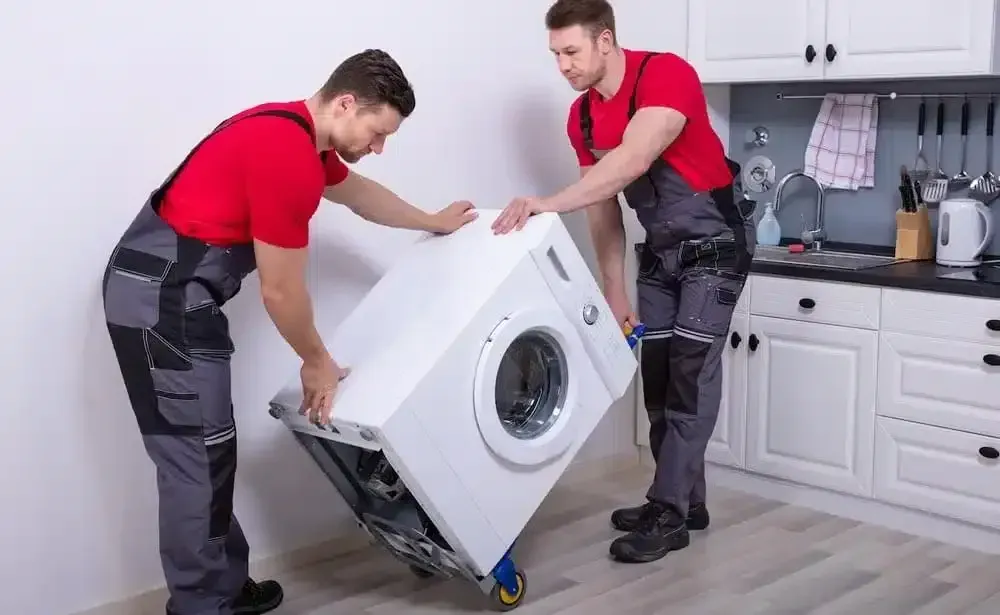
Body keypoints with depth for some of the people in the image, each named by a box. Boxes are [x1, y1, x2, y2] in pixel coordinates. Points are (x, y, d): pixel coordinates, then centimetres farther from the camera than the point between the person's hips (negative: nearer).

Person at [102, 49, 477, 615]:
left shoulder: (299, 133, 10)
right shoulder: (287, 156, -22)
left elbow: (357, 191, 32)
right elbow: (282, 292, -16)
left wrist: (433, 223, 42)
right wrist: (317, 363, -1)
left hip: (171, 292, 11)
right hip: (162, 300, -11)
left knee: (206, 454, 15)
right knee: (196, 459, -5)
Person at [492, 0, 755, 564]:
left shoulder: (667, 75, -23)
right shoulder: (582, 118, -1)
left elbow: (631, 162, -39)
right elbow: (604, 212, 3)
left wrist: (546, 205, -47)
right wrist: (615, 295, 2)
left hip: (715, 244, -7)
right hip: (660, 250, 7)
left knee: (690, 376, -9)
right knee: (658, 377, 7)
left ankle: (669, 516, -4)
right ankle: (685, 501, 19)